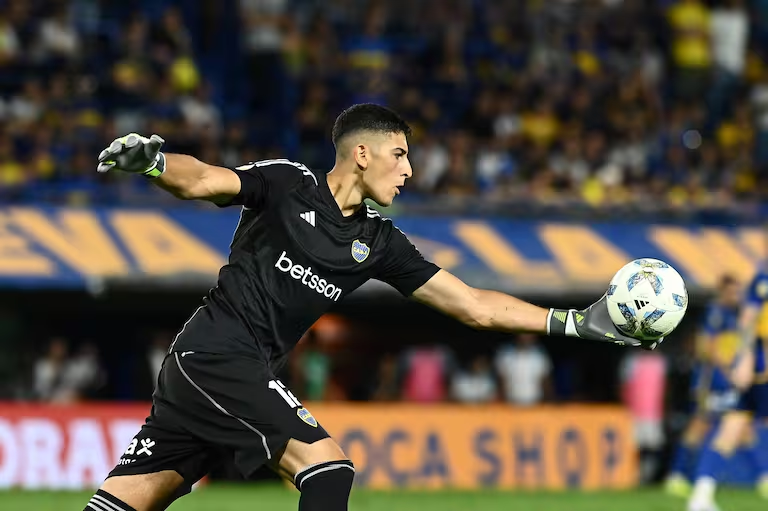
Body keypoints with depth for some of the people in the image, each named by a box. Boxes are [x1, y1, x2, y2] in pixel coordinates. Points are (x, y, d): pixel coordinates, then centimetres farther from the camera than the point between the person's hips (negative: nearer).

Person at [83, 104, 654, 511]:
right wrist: (152, 160, -40)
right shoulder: (288, 183, -5)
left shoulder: (379, 241, 11)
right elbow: (200, 180, -18)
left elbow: (473, 305, 11)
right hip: (215, 352, -7)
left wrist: (576, 322, 6)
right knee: (327, 465, -17)